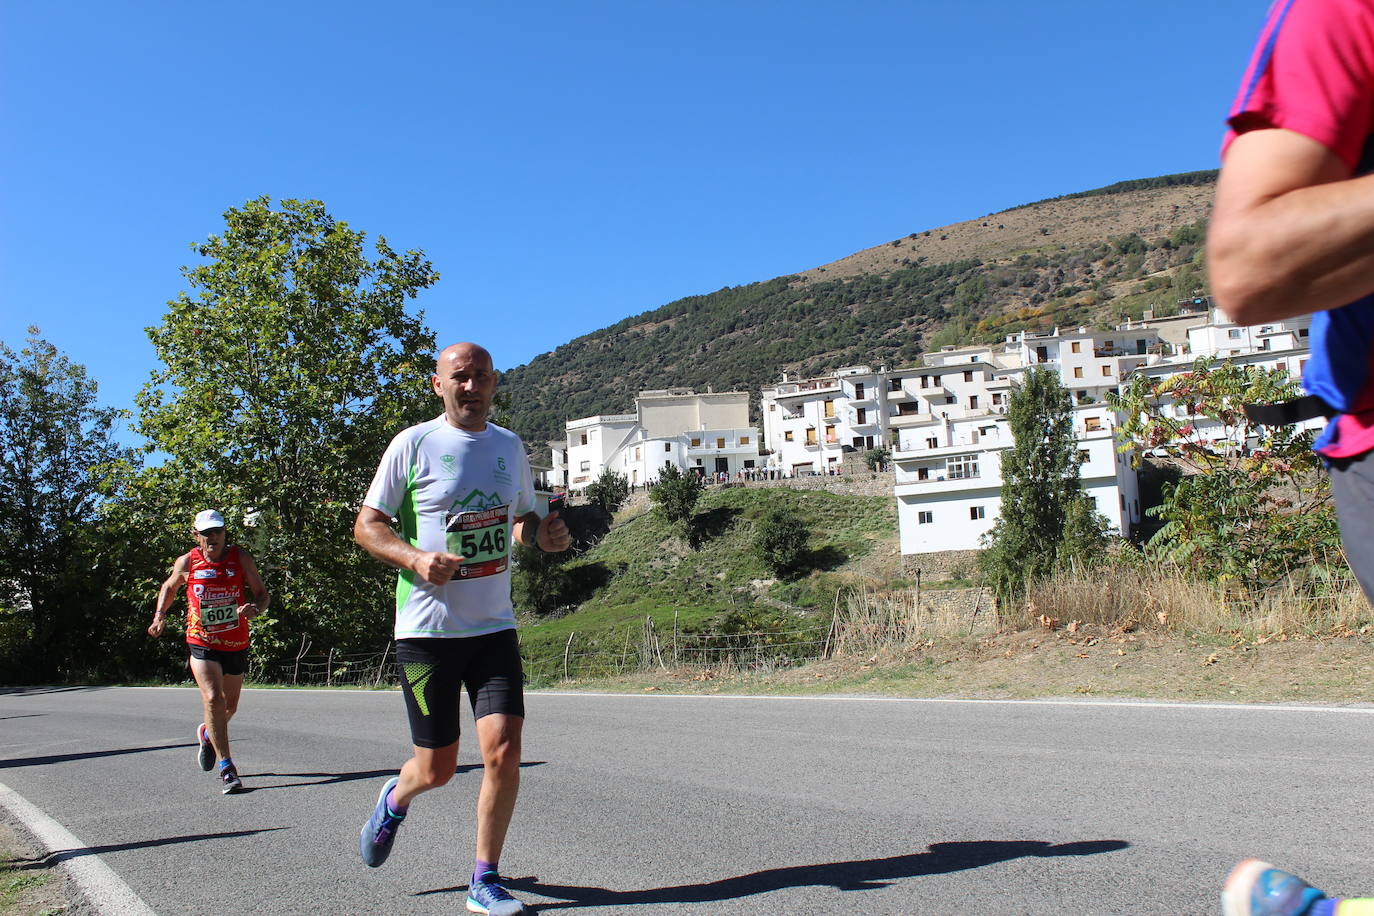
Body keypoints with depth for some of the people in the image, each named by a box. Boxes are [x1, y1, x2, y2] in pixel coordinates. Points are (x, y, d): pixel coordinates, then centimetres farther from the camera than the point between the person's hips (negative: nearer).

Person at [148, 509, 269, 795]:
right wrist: (159, 616, 3)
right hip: (202, 645, -1)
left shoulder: (240, 557, -6)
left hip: (236, 645, 2)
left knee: (230, 707, 15)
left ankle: (207, 734, 50)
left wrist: (255, 608, -26)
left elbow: (263, 595, -4)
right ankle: (227, 768, -13)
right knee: (213, 699, -20)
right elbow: (169, 587, 17)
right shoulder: (186, 562, -4)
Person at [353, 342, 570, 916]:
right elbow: (366, 525, -2)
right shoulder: (413, 444, -5)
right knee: (436, 770, 5)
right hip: (426, 629, -3)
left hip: (494, 627, 3)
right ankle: (395, 800, 42)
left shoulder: (509, 446, 9)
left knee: (504, 750, -8)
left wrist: (545, 535, -3)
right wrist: (415, 558, -21)